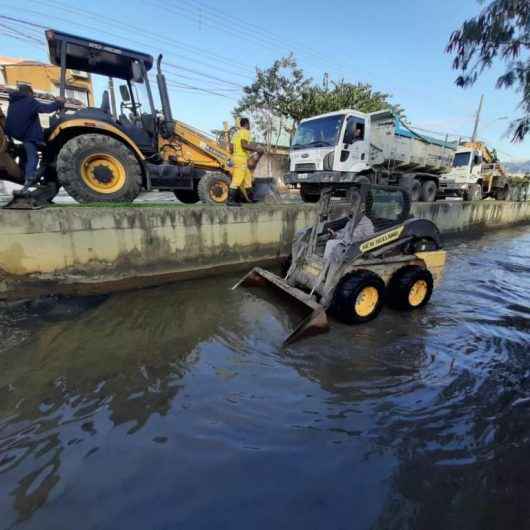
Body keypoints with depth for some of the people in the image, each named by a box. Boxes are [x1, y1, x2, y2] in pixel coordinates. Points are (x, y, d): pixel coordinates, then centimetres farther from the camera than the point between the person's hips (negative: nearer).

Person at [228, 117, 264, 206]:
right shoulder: (245, 132, -5)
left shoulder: (236, 133, 22)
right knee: (237, 180, -13)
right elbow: (244, 144, -20)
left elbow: (231, 148, 19)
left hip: (236, 157, 10)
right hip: (241, 159, -10)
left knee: (247, 177, 16)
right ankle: (230, 200, -15)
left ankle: (251, 197, 24)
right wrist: (256, 149, -15)